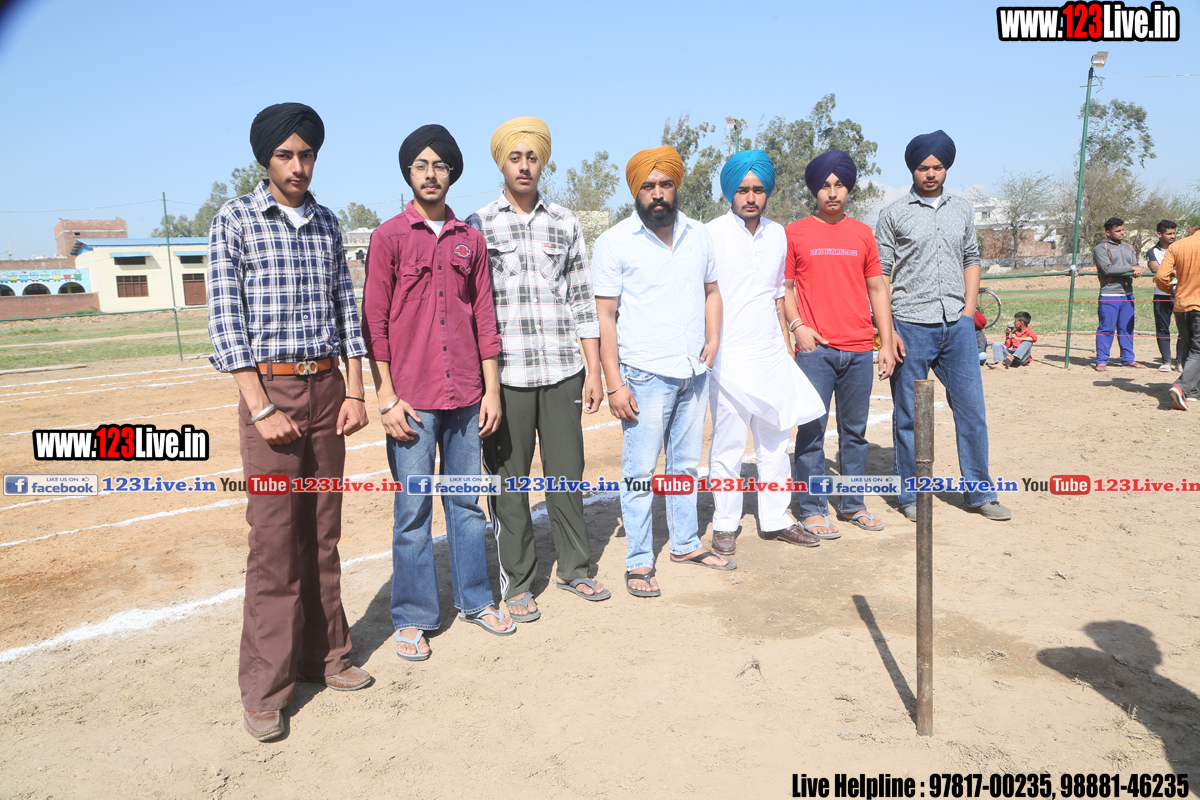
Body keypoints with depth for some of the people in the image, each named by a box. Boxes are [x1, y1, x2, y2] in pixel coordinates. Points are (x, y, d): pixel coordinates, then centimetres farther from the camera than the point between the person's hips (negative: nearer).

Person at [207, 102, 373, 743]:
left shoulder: (327, 224, 12)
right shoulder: (234, 221, -2)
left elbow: (346, 311, 12)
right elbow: (225, 320, -7)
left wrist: (354, 392, 4)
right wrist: (261, 408, -13)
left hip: (328, 387, 4)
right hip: (270, 388, -4)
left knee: (323, 534, 10)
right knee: (274, 540, -3)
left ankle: (323, 654, 23)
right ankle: (265, 689, 9)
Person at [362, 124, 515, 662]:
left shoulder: (470, 239, 11)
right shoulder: (389, 236, 1)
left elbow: (484, 318, 11)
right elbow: (374, 321, -3)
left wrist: (491, 389, 7)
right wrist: (386, 396, -9)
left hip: (466, 395, 4)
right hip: (412, 398, -3)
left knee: (466, 502, 12)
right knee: (413, 510, 3)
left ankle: (474, 600, 26)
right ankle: (413, 619, 16)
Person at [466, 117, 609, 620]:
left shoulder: (565, 223, 10)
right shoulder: (479, 225, 3)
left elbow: (583, 302, 10)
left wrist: (594, 371, 6)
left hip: (563, 371, 2)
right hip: (505, 373, -2)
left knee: (567, 474, 10)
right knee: (508, 480, 5)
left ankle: (574, 568, 28)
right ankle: (517, 582, 20)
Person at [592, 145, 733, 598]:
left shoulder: (698, 235, 10)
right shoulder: (614, 243, -6)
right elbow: (604, 317, -8)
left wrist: (713, 339, 4)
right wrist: (614, 384, -13)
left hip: (694, 373, 5)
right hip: (644, 375, -5)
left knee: (686, 464, 15)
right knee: (640, 472, 0)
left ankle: (686, 544, 30)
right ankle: (638, 562, 11)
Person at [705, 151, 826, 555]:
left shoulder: (777, 234, 10)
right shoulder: (711, 234, -6)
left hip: (771, 354, 6)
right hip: (728, 355, -5)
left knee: (775, 439, 11)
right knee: (727, 442, 1)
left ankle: (775, 519, 22)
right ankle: (725, 524, 15)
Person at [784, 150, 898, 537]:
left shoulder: (863, 234, 13)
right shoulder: (795, 233, 4)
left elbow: (877, 289, 14)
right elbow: (783, 287, 5)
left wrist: (887, 343, 9)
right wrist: (797, 325, -11)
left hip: (859, 350, 4)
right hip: (815, 349, -3)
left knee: (855, 431, 10)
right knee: (812, 430, -2)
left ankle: (852, 505, 21)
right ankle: (811, 510, 8)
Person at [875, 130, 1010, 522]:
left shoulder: (963, 210, 13)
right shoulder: (894, 214, 1)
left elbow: (971, 259, 20)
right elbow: (880, 275, -2)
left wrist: (969, 308, 6)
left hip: (957, 324, 4)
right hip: (911, 326, -3)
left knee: (972, 409, 6)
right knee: (908, 416, 4)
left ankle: (980, 493, 19)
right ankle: (911, 496, 17)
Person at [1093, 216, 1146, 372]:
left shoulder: (1129, 248, 20)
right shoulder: (1101, 248, -2)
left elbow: (1136, 266, 10)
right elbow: (1107, 268, -15)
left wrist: (1137, 271, -14)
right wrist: (1131, 268, -11)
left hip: (1128, 293, 6)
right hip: (1109, 294, -6)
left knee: (1127, 328, 9)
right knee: (1106, 329, -5)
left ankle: (1128, 359, 16)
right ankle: (1101, 361, 0)